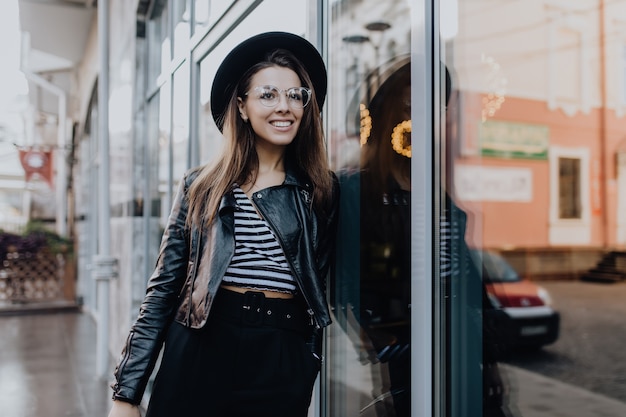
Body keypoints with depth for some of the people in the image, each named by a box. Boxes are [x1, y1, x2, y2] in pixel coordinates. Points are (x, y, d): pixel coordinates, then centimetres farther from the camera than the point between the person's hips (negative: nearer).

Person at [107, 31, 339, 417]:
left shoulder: (322, 192, 3)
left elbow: (318, 283, 6)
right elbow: (164, 289, 1)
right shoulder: (201, 187, 2)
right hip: (200, 355, 0)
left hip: (282, 368, 0)